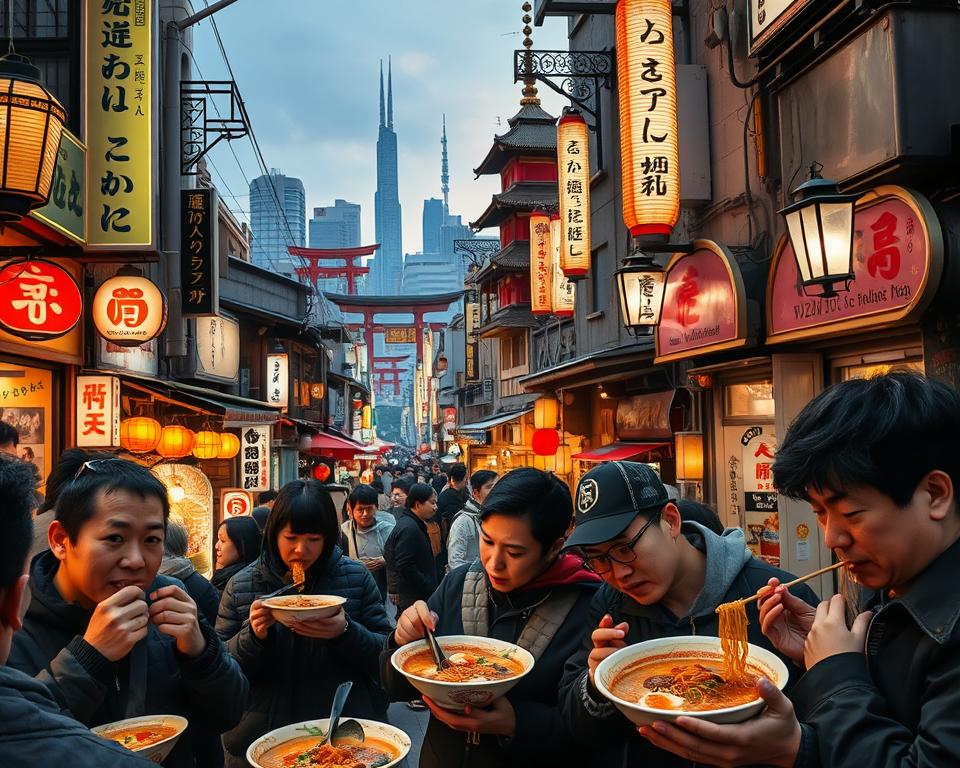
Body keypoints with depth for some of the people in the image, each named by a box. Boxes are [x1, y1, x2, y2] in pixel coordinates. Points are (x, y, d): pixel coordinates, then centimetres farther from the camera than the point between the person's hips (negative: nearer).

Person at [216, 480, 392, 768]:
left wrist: (345, 632, -25)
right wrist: (253, 634, -22)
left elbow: (386, 655, -6)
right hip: (260, 742, 1)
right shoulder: (241, 586, -4)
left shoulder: (356, 577, -6)